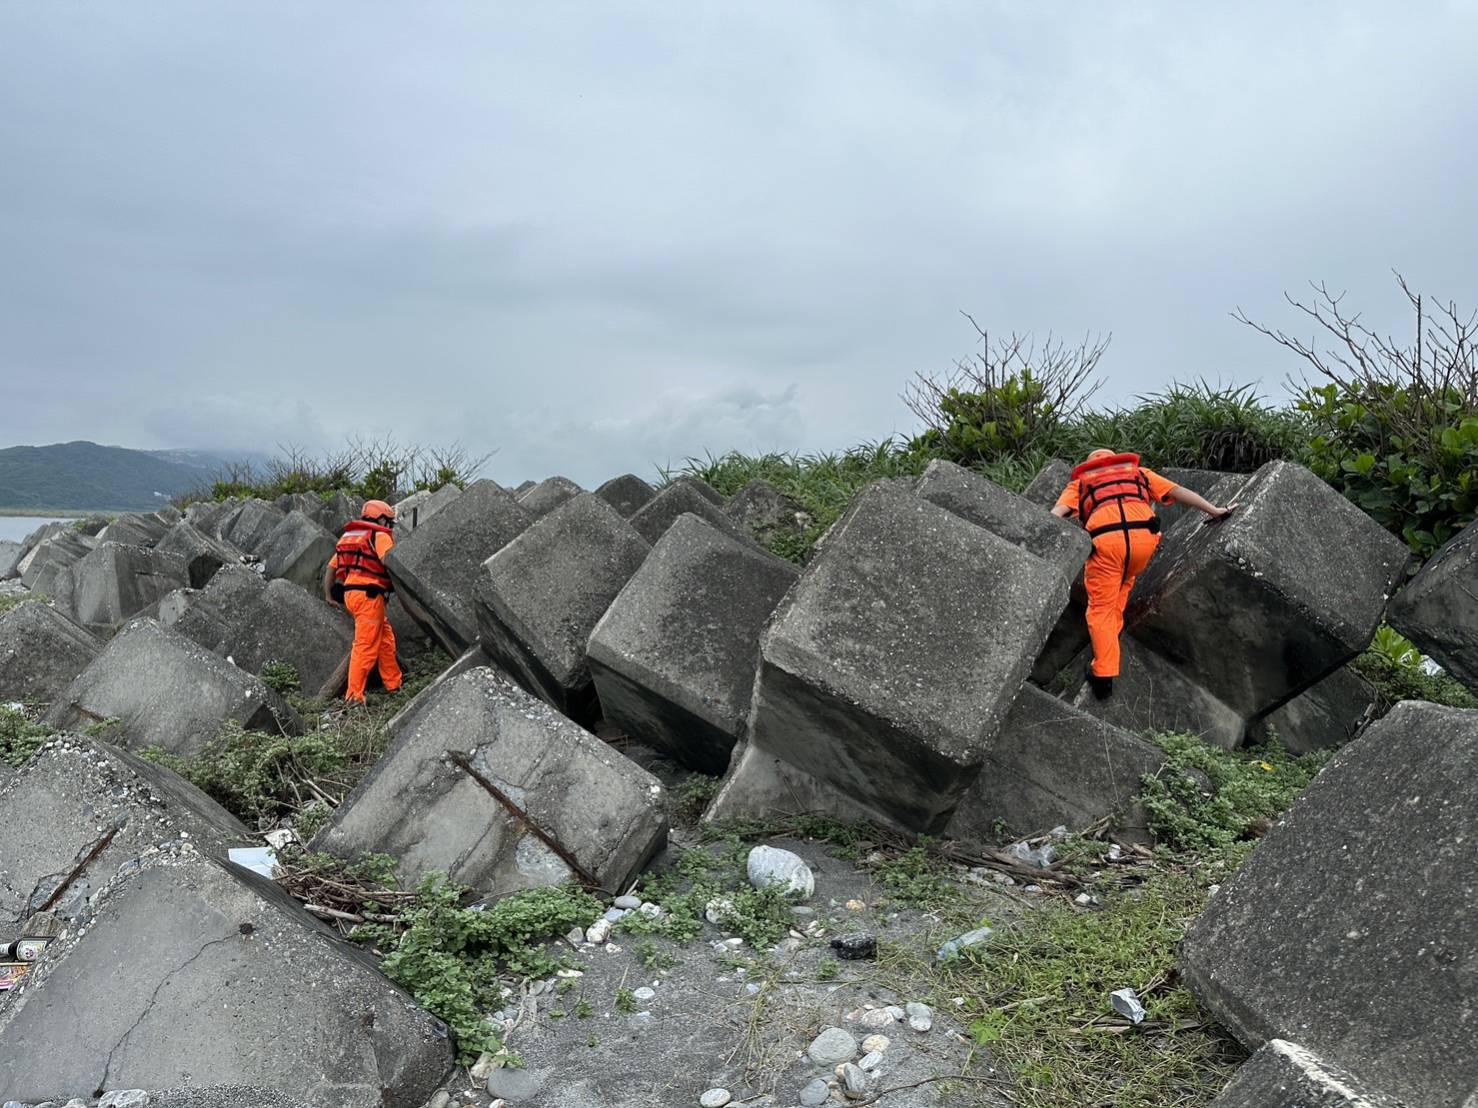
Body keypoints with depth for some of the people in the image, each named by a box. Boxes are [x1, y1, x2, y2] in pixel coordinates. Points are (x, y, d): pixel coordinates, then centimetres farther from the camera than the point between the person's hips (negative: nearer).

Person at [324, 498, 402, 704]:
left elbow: (331, 568, 25)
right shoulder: (379, 536, -2)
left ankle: (394, 685, 21)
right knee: (366, 647, -7)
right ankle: (354, 695, -7)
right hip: (368, 595, -9)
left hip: (350, 593, 9)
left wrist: (328, 597, 28)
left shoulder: (348, 537, 24)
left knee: (386, 639, 16)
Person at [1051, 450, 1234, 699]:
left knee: (1101, 607, 4)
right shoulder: (1139, 473, 36)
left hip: (1104, 539, -2)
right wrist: (1214, 511, 26)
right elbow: (1177, 492, 27)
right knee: (1124, 582, 33)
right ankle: (1112, 632, 32)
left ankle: (1104, 675, -4)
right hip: (1144, 535, 2)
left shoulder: (1079, 483, 31)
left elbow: (1058, 511, 12)